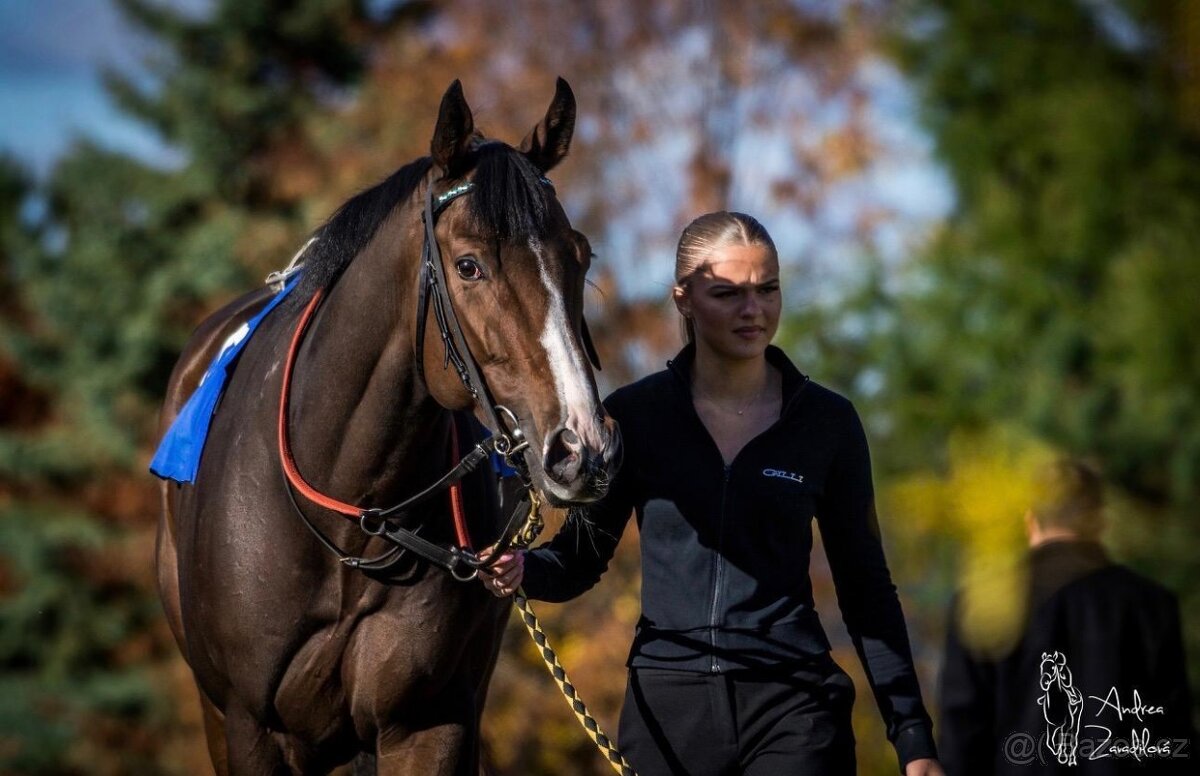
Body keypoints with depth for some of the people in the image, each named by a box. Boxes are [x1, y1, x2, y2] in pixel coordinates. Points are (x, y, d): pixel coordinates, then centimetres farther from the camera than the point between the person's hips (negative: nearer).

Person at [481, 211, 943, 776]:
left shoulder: (827, 422, 3)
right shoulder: (633, 415, 3)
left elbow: (865, 587, 7)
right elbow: (582, 555, 8)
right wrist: (523, 570, -15)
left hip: (792, 708, -1)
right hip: (665, 705, 1)